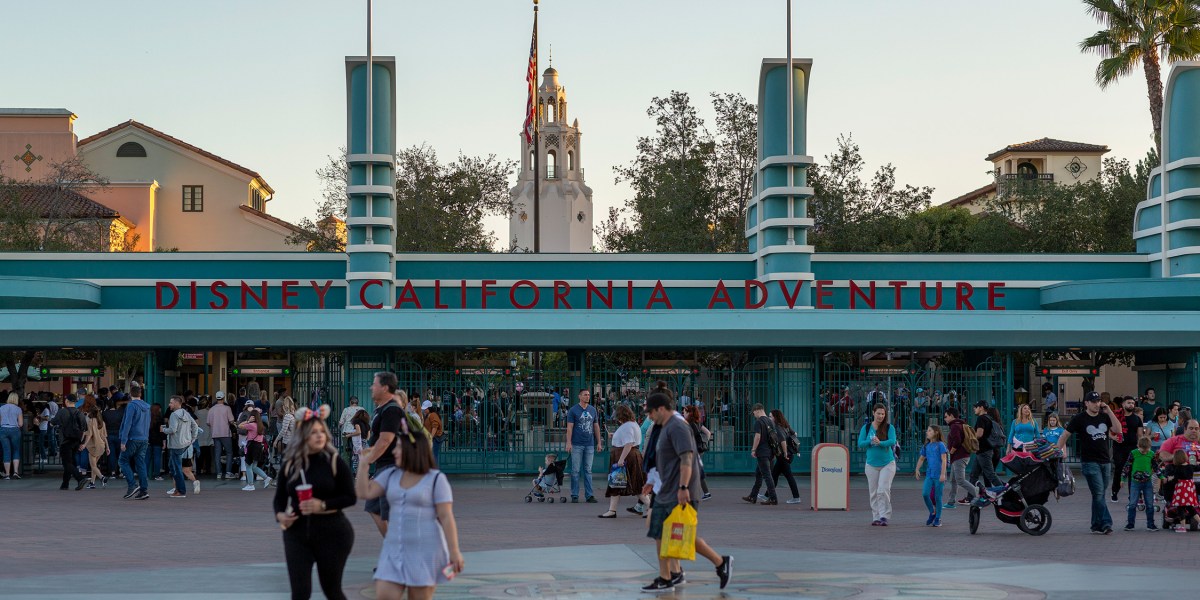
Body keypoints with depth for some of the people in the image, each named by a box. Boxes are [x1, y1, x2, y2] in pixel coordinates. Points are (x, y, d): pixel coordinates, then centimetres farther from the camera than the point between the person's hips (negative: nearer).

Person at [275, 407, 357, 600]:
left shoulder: (335, 462, -6)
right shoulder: (289, 465, 2)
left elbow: (350, 497, -6)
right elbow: (280, 498, 9)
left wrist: (323, 505, -19)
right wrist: (280, 515, -12)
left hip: (332, 533, -2)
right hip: (297, 533, 2)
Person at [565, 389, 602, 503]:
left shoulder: (593, 410, 12)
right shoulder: (573, 410, -1)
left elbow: (596, 426, 16)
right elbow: (569, 427, -4)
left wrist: (599, 442, 12)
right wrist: (568, 443, -12)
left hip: (590, 445, 4)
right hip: (577, 445, -4)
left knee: (588, 471, 5)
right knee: (576, 471, 0)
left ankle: (589, 495, 6)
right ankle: (574, 495, 4)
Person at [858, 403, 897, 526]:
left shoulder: (889, 427, -3)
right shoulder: (866, 428, 4)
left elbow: (892, 441, -17)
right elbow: (860, 443, -2)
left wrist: (880, 443, -32)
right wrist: (871, 441, -20)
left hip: (887, 464, -3)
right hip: (871, 464, 3)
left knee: (883, 490, -12)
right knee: (873, 492, 4)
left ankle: (884, 516, -9)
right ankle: (876, 517, 11)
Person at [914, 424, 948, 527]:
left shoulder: (940, 445, -5)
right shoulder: (926, 446, 11)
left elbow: (944, 460, -10)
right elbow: (921, 458, 23)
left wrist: (943, 474, -16)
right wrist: (917, 470, 14)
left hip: (939, 475, -5)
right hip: (929, 474, 5)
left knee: (937, 497, 0)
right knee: (925, 494, -11)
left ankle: (938, 519, 12)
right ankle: (932, 513, 10)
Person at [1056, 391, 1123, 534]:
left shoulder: (1105, 416, 10)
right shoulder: (1079, 419, -2)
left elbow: (1118, 430, -3)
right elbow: (1064, 436, 1)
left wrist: (1109, 412, -8)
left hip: (1106, 461, 4)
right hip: (1090, 462, -4)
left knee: (1099, 495, 8)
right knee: (1098, 494, -13)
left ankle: (1097, 525, 14)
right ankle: (1106, 523, -15)